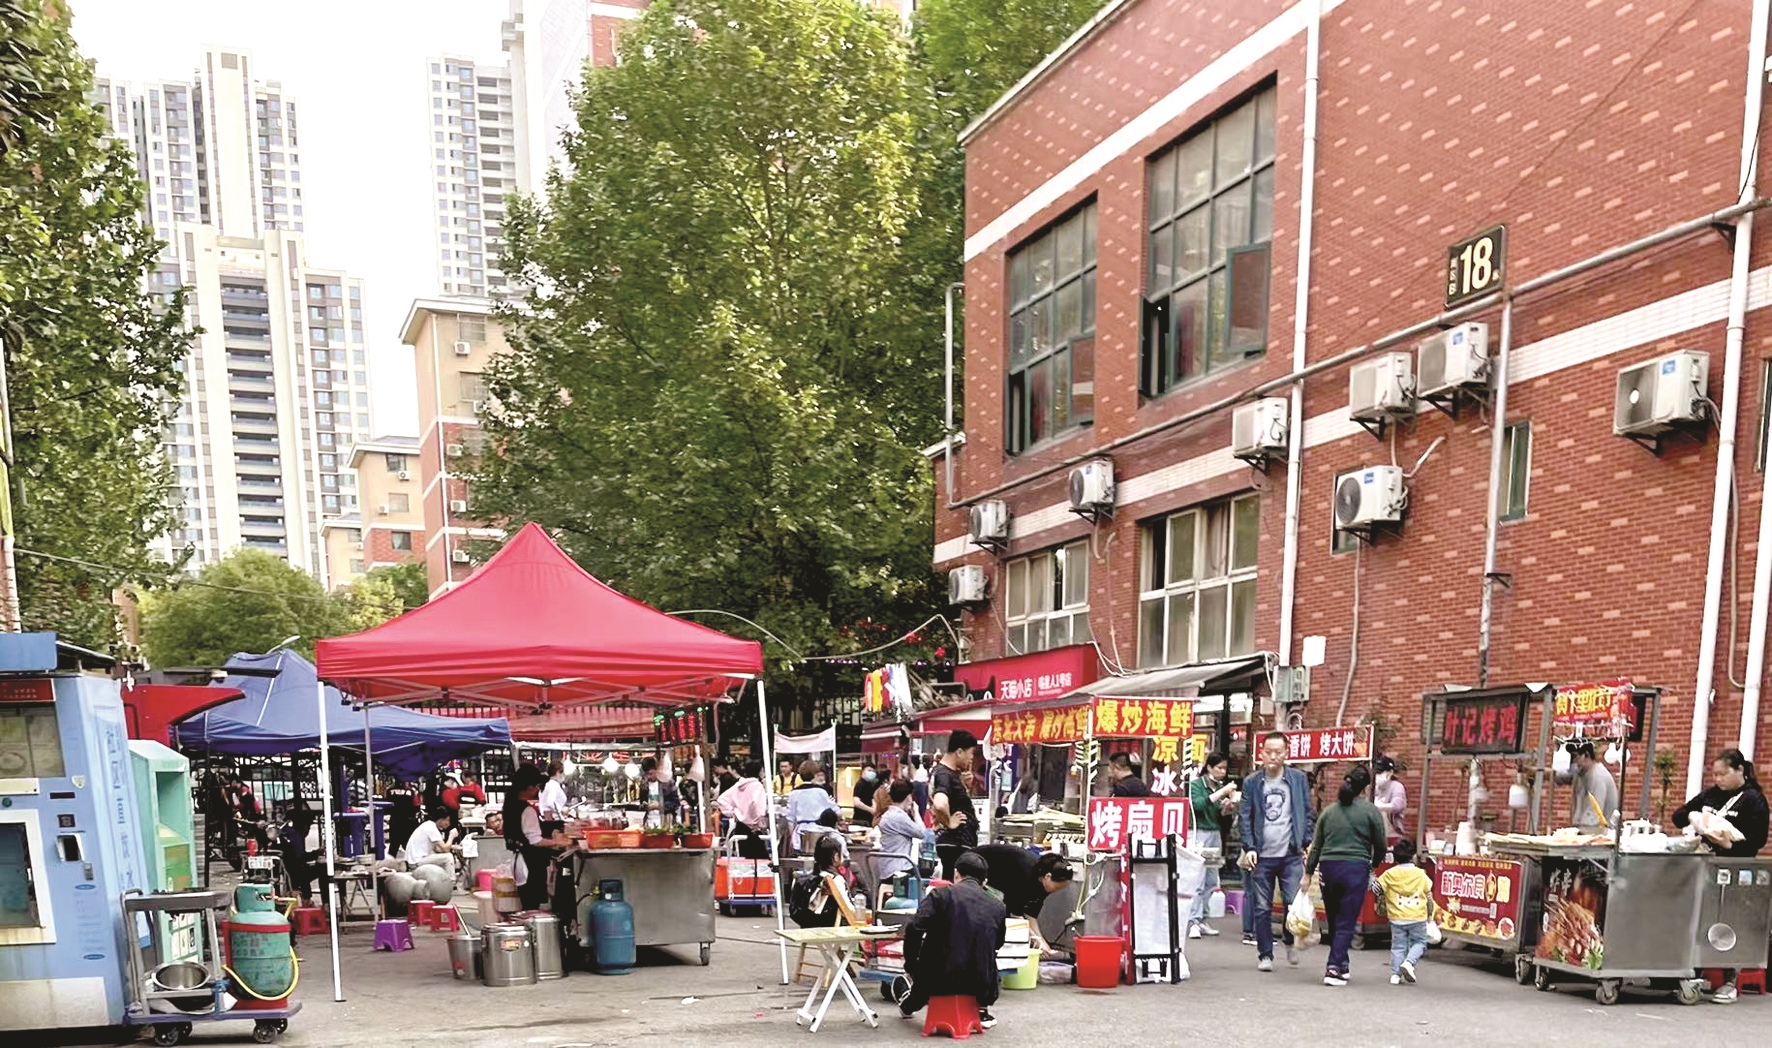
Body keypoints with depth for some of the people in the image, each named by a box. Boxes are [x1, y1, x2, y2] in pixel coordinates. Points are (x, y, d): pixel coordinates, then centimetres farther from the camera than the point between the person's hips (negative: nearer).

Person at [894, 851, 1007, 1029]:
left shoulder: (941, 894, -7)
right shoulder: (997, 907, 2)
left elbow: (914, 930, -15)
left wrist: (910, 967, -2)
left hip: (940, 979, -2)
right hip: (981, 983, 2)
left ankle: (909, 1004, 56)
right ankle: (982, 1010, 35)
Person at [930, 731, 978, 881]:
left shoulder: (951, 772, 11)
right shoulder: (944, 775, -19)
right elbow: (940, 805, -38)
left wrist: (965, 783, 8)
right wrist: (949, 823, -22)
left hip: (960, 842, 10)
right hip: (955, 844, -10)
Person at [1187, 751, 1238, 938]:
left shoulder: (1221, 786, 13)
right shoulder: (1196, 784, -4)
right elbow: (1198, 804, -22)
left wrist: (1227, 809, -1)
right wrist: (1221, 793, -22)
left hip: (1216, 834, 7)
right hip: (1199, 834, -7)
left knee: (1211, 882, 7)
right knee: (1198, 880, -10)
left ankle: (1201, 919, 15)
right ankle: (1193, 922, -7)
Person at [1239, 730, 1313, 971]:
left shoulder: (1298, 779, 6)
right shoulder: (1251, 783, 5)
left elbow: (1308, 814, 7)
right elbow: (1244, 818, 4)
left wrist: (1306, 843, -4)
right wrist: (1249, 848, -6)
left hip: (1291, 854, 0)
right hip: (1262, 856, 1)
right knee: (1262, 908, 4)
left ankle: (1290, 942, 22)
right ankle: (1265, 954, 15)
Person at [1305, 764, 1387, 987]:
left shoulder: (1329, 811, 11)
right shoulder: (1371, 811, 0)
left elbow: (1316, 846, 10)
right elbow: (1380, 846, 3)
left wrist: (1309, 873, 16)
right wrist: (1373, 865, 22)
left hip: (1328, 868, 4)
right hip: (1356, 870, -4)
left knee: (1334, 921, 16)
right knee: (1346, 923, -1)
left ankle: (1341, 965, 27)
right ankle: (1334, 968, -8)